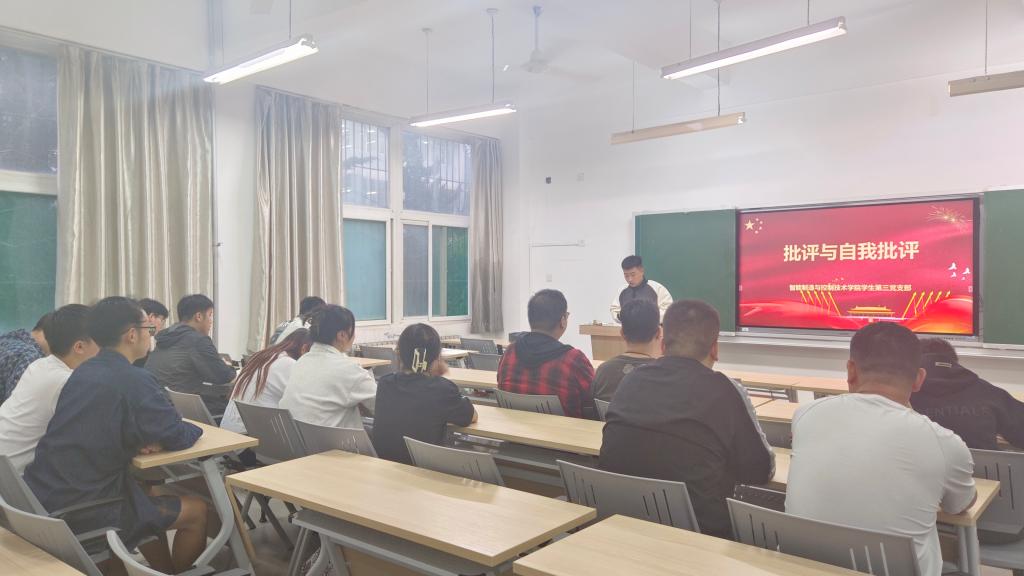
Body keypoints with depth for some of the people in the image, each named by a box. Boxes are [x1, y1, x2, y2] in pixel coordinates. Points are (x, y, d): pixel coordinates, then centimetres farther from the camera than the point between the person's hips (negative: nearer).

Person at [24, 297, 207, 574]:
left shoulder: (82, 372, 7)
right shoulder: (135, 380, -18)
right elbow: (179, 438, -11)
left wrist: (141, 441, 1)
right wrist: (194, 427, 11)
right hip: (82, 511, -9)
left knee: (151, 493, 30)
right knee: (197, 510, 5)